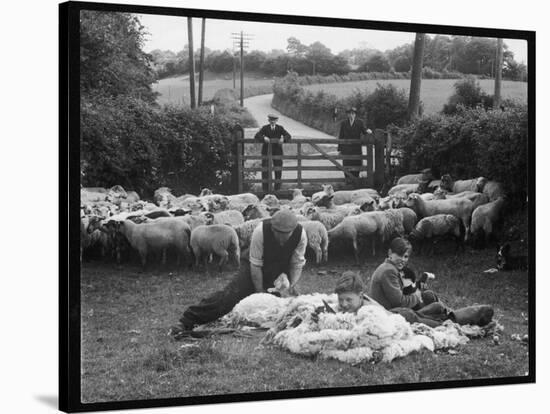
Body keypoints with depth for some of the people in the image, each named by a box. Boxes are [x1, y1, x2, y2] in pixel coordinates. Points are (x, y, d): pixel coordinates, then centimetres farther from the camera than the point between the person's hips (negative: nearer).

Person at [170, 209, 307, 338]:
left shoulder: (300, 234, -25)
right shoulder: (260, 231, -32)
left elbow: (297, 264, -13)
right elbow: (255, 265, -24)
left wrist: (292, 284, -28)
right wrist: (260, 291, -21)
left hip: (281, 273, 4)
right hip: (255, 270, -4)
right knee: (229, 295, -19)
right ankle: (187, 321, -23)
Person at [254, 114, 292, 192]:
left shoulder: (280, 128, 4)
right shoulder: (265, 128, 0)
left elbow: (288, 136, -6)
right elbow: (256, 136, -11)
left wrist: (283, 139, -29)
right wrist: (264, 138, -32)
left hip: (277, 151, 2)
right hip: (266, 151, -1)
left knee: (278, 170, 3)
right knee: (265, 169, -6)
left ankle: (277, 188, 13)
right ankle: (265, 188, 0)